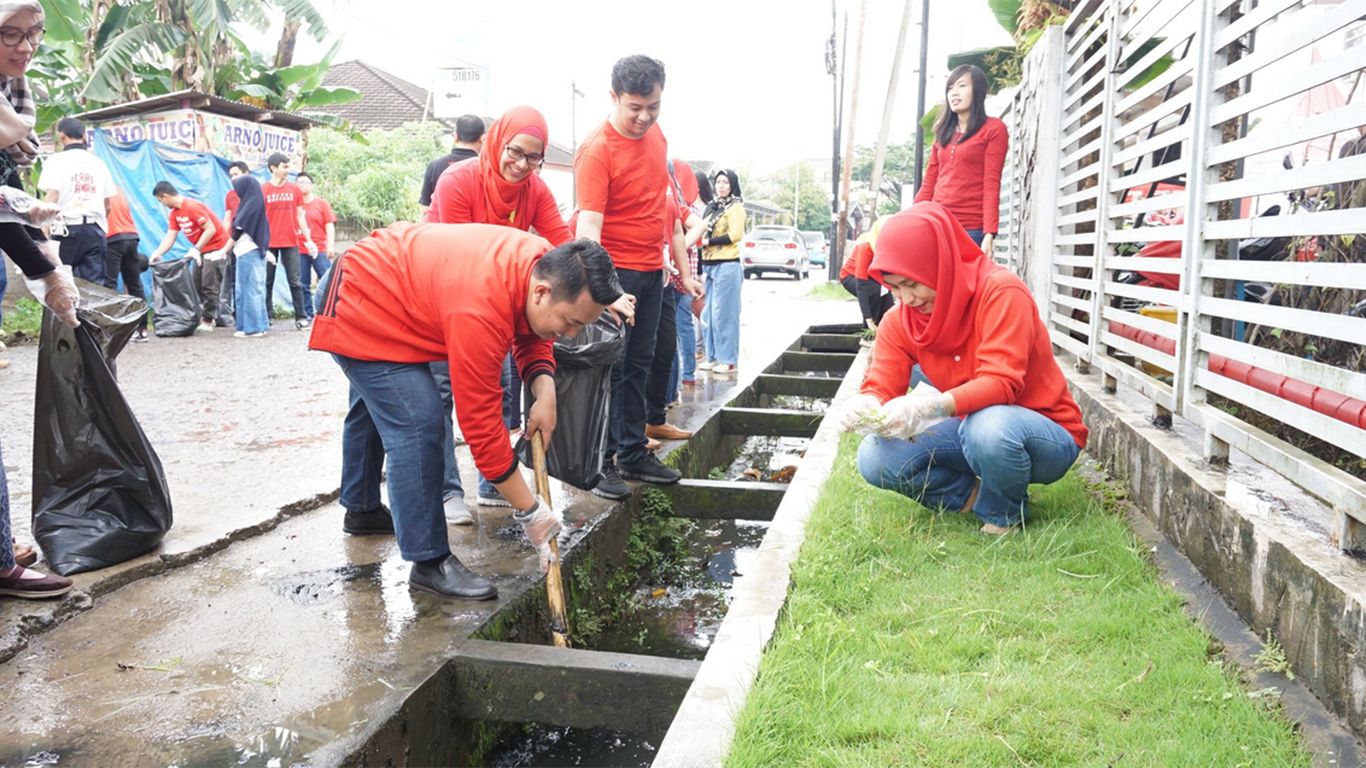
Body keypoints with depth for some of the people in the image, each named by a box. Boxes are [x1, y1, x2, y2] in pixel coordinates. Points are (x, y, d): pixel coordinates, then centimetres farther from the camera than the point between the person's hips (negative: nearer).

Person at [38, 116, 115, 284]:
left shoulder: (56, 160, -2)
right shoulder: (99, 163, 11)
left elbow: (52, 198, -12)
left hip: (67, 228, -3)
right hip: (95, 229, 3)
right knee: (94, 284, -1)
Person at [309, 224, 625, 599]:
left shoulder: (544, 263, -19)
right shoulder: (480, 311, -42)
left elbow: (531, 339, -1)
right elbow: (481, 423, -36)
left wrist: (545, 393, -22)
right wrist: (529, 511, -28)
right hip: (358, 312, -10)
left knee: (372, 409, 27)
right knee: (417, 424, -20)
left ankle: (362, 509, 50)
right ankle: (429, 562, -9)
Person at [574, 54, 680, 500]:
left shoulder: (656, 135, 7)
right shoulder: (597, 151, -17)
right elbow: (587, 223, -26)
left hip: (651, 269, 8)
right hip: (616, 270, -7)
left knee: (638, 365, 13)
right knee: (609, 368, -3)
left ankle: (633, 454, 23)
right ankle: (600, 462, 6)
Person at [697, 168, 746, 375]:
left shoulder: (736, 207, -2)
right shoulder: (712, 207, 19)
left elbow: (735, 235, -13)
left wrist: (708, 241, -11)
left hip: (727, 265, -7)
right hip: (709, 264, 7)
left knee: (724, 313, -6)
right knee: (709, 313, 7)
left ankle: (729, 360, -2)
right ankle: (712, 356, 14)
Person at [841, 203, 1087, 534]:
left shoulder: (1001, 292, -22)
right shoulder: (899, 320, -5)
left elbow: (1002, 383, -31)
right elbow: (881, 387, -10)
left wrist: (930, 406, -47)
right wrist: (866, 406, -35)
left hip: (1047, 435, -5)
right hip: (973, 429, 5)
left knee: (990, 425, -40)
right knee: (875, 458, -16)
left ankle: (1005, 516, -8)